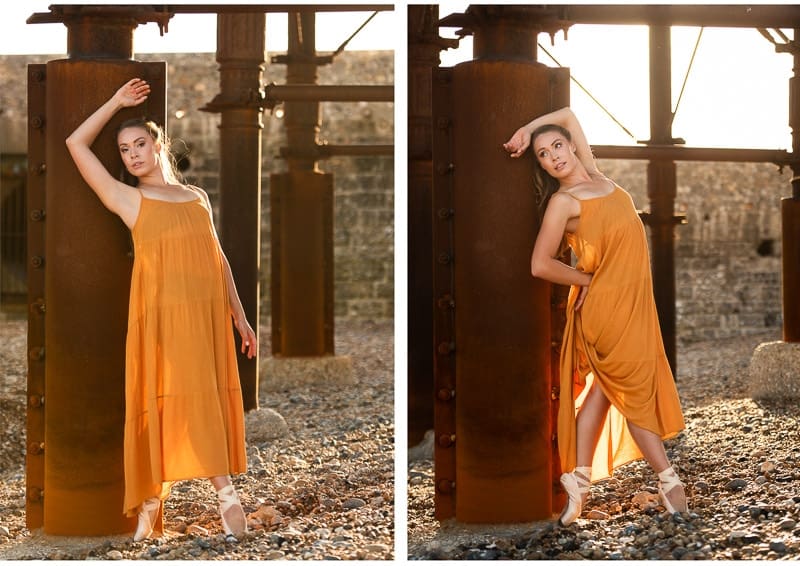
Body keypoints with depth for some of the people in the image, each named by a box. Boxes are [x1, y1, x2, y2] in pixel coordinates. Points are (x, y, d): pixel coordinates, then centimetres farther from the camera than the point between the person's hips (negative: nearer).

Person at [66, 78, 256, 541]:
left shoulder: (197, 196, 18)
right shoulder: (127, 199, 8)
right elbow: (77, 143, 4)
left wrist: (240, 315, 15)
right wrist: (117, 102, 12)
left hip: (210, 314, 3)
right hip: (163, 315, -3)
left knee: (212, 400, 3)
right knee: (164, 402, -8)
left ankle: (225, 491, 7)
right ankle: (152, 501, -5)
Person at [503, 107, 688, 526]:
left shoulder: (594, 176, 7)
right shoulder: (562, 201, -12)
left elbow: (568, 114, 18)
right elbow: (540, 266, -16)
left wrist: (526, 129, 7)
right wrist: (587, 280, -5)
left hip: (631, 300, 7)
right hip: (605, 305, -7)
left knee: (604, 387, 10)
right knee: (635, 388, 1)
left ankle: (579, 479, 16)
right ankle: (669, 481, 10)